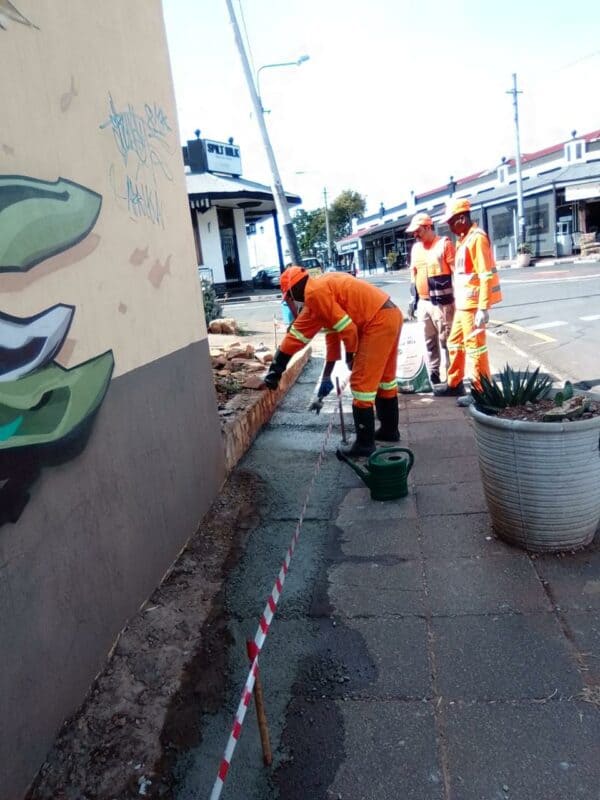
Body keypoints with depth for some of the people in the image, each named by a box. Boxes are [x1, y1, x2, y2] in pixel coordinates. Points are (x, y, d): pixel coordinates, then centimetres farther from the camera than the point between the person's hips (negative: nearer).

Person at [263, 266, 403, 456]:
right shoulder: (324, 285, 17)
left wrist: (350, 355, 1)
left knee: (362, 383, -3)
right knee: (384, 377, 22)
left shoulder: (314, 293, -13)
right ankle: (389, 430, 37)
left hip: (379, 322, -10)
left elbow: (346, 327, -17)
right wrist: (327, 374, 21)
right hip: (392, 314, 10)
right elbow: (333, 327, 20)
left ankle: (364, 444, 6)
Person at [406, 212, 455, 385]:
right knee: (429, 342, 11)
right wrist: (413, 299, 16)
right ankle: (433, 377, 20)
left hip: (442, 303, -6)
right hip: (423, 303, 6)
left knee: (447, 341, -3)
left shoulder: (444, 244, -6)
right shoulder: (416, 247, 14)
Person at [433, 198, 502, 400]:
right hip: (463, 304, 10)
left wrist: (483, 308, -23)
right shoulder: (463, 239, 15)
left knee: (475, 347, -3)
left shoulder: (477, 238, -14)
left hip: (473, 304, -10)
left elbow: (486, 276, -19)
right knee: (454, 343, 18)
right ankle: (454, 384, 31)